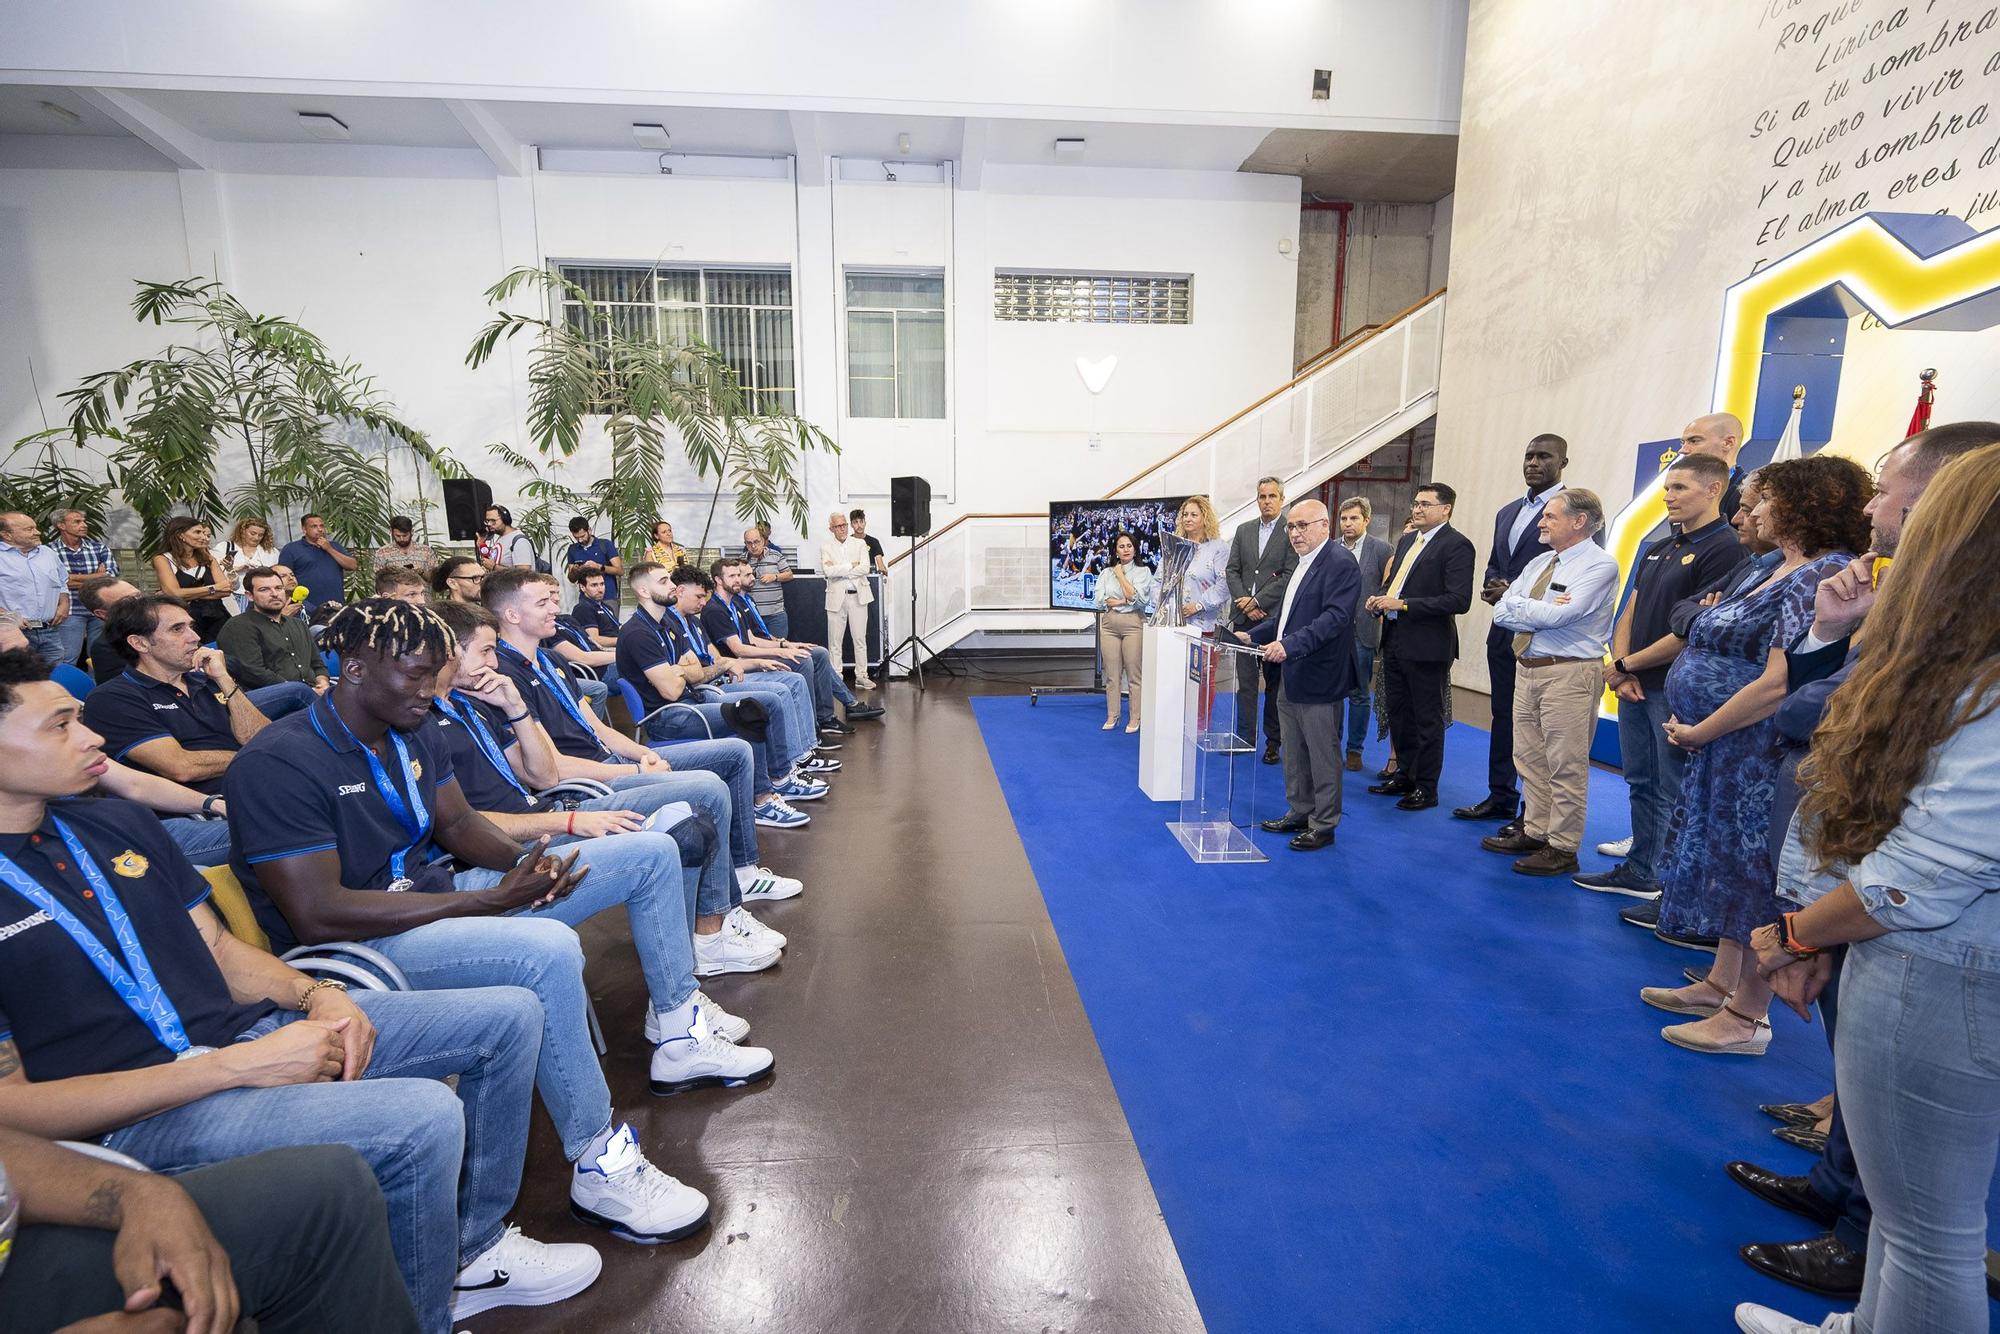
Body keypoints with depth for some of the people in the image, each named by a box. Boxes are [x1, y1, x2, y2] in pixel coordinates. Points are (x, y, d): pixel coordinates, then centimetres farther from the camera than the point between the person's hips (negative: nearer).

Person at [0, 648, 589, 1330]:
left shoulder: (114, 822, 11)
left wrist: (318, 996, -5)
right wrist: (240, 1066, -21)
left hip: (247, 1029, 8)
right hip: (137, 1116, -8)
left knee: (509, 1016, 2)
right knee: (423, 1117, -32)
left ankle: (473, 1248, 14)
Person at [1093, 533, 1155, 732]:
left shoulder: (1143, 572, 3)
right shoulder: (1106, 573, 11)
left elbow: (1138, 597, -12)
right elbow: (1100, 601, 0)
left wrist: (1121, 575, -4)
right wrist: (1126, 600, -8)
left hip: (1134, 624, -3)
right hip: (1109, 625, 3)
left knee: (1134, 675, -1)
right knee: (1111, 674, 6)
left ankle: (1135, 718, 6)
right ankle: (1112, 716, 14)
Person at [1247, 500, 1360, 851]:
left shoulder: (1341, 566, -13)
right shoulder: (1301, 567, 16)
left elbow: (1335, 617, -25)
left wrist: (1290, 644, -35)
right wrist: (1252, 635, 12)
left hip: (1318, 681, -9)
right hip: (1290, 678, 9)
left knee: (1323, 756, 3)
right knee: (1294, 754, 18)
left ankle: (1323, 825, 15)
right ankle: (1299, 813, 31)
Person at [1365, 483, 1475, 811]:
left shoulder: (1456, 545, -12)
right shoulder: (1407, 540, 13)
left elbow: (1459, 600, -21)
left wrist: (1402, 604, -23)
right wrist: (1379, 600, 0)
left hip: (1427, 646, -8)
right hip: (1395, 639, 8)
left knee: (1427, 719, 4)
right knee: (1398, 713, 17)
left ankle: (1426, 789, 16)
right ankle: (1406, 775, 32)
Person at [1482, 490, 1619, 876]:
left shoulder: (1600, 565, -10)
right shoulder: (1538, 563, 13)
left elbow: (1558, 615, -22)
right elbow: (1502, 612, 5)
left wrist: (1520, 607, -6)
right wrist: (1542, 610, -10)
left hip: (1568, 674, -8)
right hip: (1526, 669, 8)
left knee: (1566, 766, 0)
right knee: (1529, 758, 15)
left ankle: (1562, 849, 10)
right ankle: (1534, 832, 29)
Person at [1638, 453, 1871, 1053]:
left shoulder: (1822, 577, -18)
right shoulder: (1781, 571, 12)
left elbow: (1777, 685, -24)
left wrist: (1698, 733, -13)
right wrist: (1694, 725, 6)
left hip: (1763, 760, -9)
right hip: (1728, 755, 10)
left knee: (1754, 879, 2)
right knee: (1731, 868, 17)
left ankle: (1746, 1019, 15)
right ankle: (1720, 984, 31)